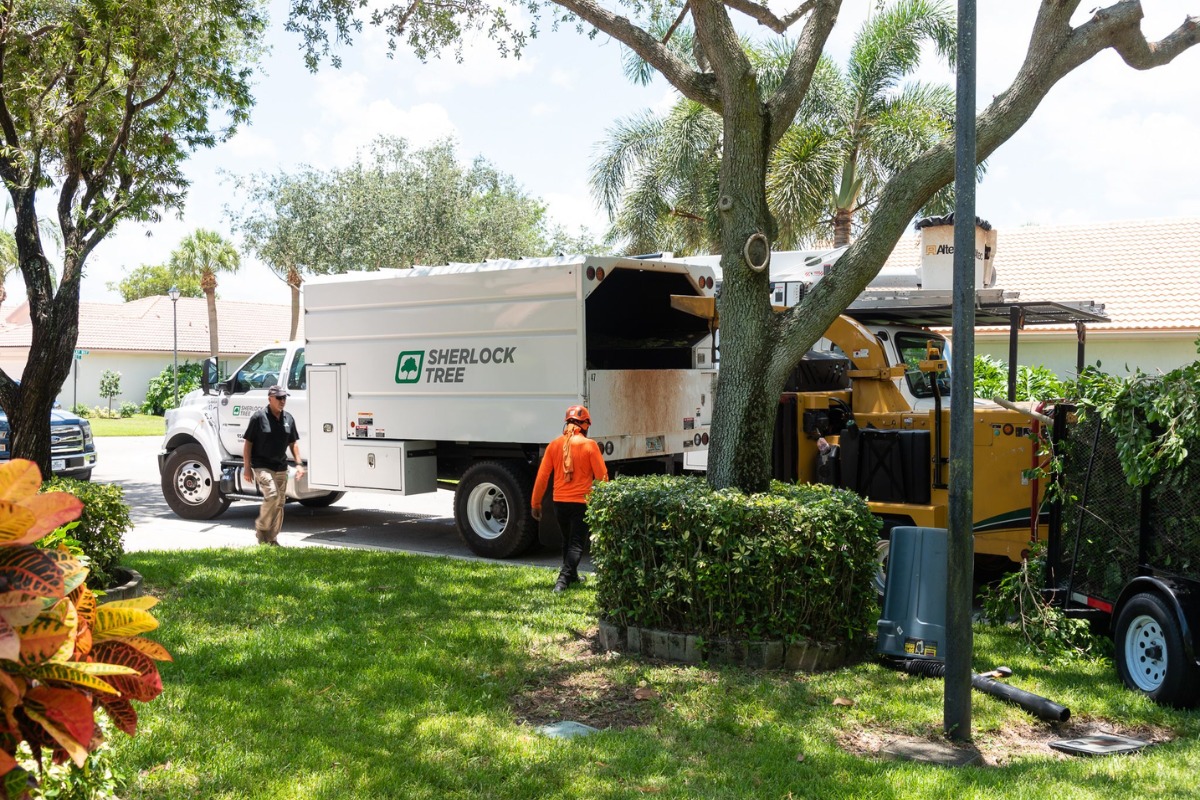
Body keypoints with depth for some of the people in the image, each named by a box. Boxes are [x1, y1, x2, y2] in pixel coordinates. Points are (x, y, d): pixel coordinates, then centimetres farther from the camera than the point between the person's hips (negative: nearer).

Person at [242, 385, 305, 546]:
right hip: (262, 466, -6)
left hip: (281, 467, 6)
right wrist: (247, 468, -10)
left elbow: (293, 443, 17)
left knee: (280, 502, 7)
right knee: (272, 495, -22)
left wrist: (298, 463, 7)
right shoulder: (259, 417, -8)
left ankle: (272, 538, 17)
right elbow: (248, 443, -6)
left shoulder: (288, 418, 8)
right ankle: (261, 528, -1)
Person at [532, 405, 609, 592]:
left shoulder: (554, 445, 0)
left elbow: (542, 476, 2)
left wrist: (536, 503, 10)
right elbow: (602, 476, -5)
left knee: (567, 540, 23)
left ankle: (571, 576, 36)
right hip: (582, 502, -4)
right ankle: (563, 579, -16)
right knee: (576, 544, 0)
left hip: (559, 501, 4)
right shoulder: (589, 445, -9)